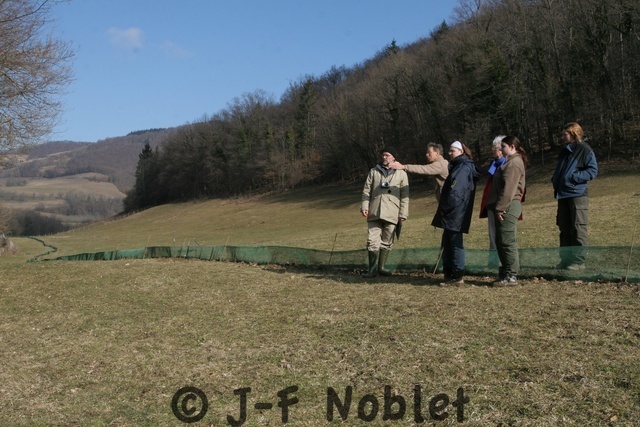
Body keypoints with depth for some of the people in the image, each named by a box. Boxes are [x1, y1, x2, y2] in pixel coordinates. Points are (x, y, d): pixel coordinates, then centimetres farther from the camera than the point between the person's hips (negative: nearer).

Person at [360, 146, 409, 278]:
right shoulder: (374, 171, 11)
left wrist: (403, 214, -2)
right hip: (374, 212, 1)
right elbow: (366, 190, 8)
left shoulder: (401, 174, 6)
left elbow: (405, 196, 3)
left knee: (386, 242, 7)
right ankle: (372, 269, 1)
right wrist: (364, 206, -4)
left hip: (391, 214, -1)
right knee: (372, 241, -3)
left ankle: (381, 267, 18)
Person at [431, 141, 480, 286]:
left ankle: (457, 276, 0)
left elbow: (456, 192, -22)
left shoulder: (463, 168, -13)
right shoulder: (458, 167, 20)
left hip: (455, 214, -10)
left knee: (455, 244, -5)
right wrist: (444, 209, 16)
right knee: (447, 245, 14)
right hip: (451, 216, 10)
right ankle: (449, 274, 20)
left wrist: (445, 208, -14)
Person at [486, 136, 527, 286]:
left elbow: (508, 189, -20)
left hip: (508, 207, -11)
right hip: (505, 207, 11)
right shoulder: (510, 162, 21)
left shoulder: (514, 163, -12)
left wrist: (500, 208, -21)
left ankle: (511, 276, -4)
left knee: (507, 242, -8)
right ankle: (505, 273, 20)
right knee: (501, 242, 13)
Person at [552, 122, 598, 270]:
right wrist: (555, 179, 9)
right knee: (564, 229, 10)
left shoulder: (585, 150, -5)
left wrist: (573, 177, -18)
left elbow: (593, 171, -12)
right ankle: (566, 259, 17)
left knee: (578, 229, -6)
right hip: (563, 195, 8)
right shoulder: (565, 151, 19)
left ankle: (579, 261, -2)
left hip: (578, 194, -8)